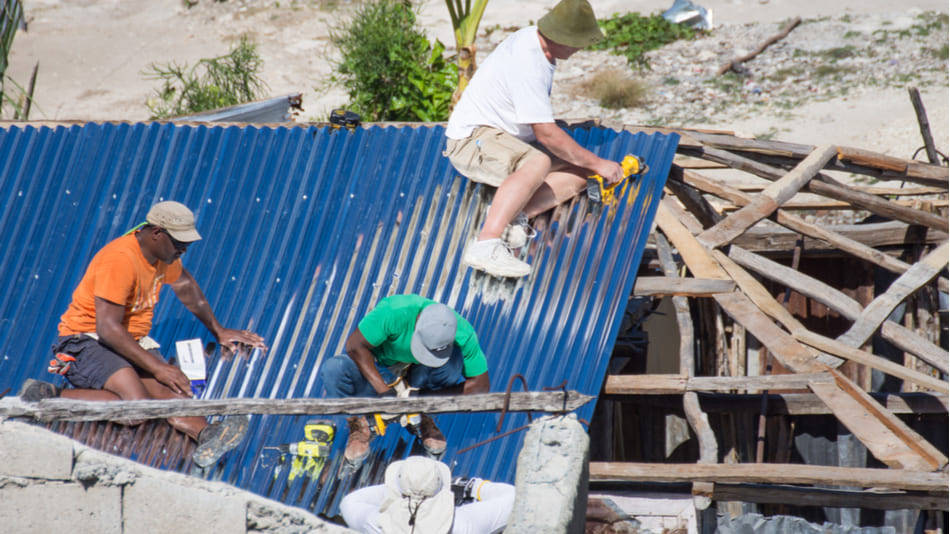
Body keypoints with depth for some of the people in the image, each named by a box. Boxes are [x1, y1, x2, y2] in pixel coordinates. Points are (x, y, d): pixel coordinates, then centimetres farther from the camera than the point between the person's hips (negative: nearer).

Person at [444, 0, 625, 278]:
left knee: (581, 172, -4)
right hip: (472, 138, -10)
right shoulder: (526, 64, -27)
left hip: (512, 139, 10)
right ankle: (486, 244, -47)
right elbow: (546, 133, -25)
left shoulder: (533, 38, 4)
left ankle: (510, 217, -21)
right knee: (538, 163, -38)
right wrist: (598, 163, -17)